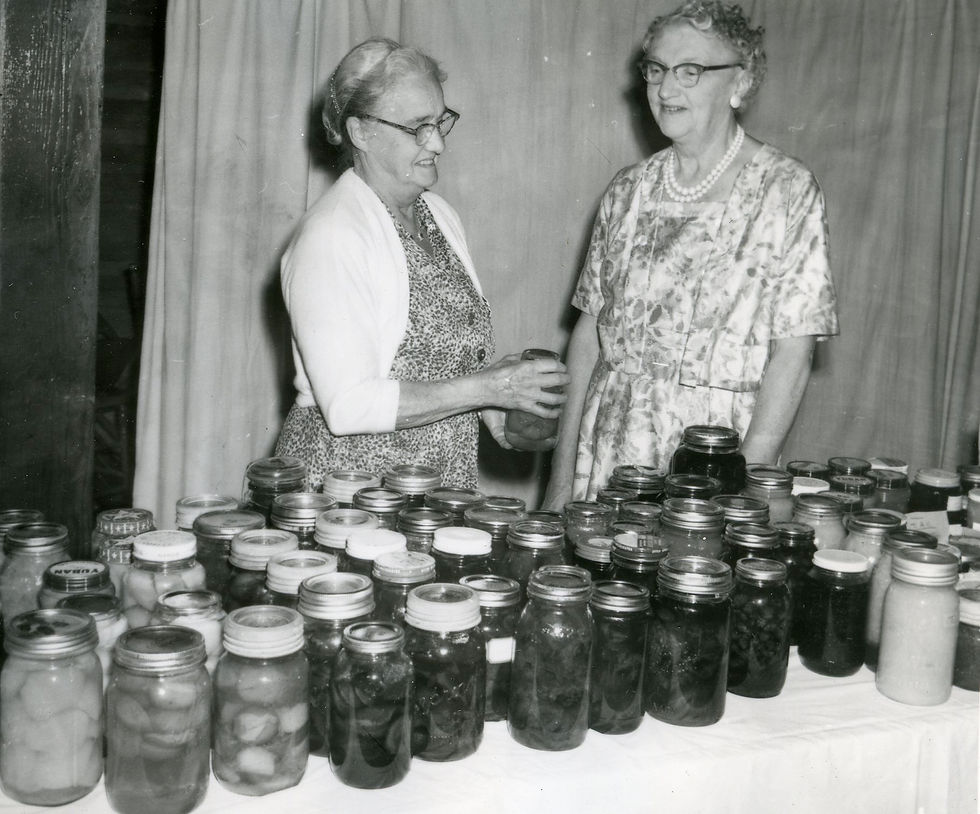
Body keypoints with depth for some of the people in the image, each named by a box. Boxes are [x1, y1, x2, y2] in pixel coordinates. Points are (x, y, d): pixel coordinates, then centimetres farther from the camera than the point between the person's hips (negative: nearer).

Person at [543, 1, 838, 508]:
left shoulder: (786, 191, -6)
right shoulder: (629, 190, 7)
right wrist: (563, 475, 4)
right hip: (607, 451, 4)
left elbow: (792, 355, -9)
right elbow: (589, 329, 8)